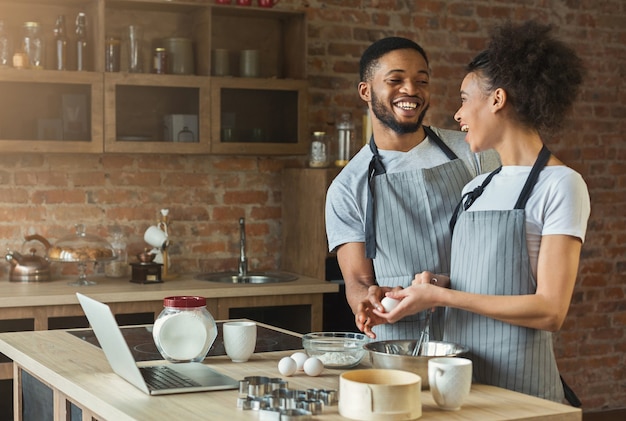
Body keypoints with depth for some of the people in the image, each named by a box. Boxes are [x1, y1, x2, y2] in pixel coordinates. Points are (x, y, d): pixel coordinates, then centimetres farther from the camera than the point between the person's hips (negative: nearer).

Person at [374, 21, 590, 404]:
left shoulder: (559, 185, -9)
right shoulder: (475, 188, 12)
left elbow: (550, 311, -16)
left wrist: (438, 296, -16)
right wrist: (431, 283, -4)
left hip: (517, 382, -6)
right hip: (460, 375, 6)